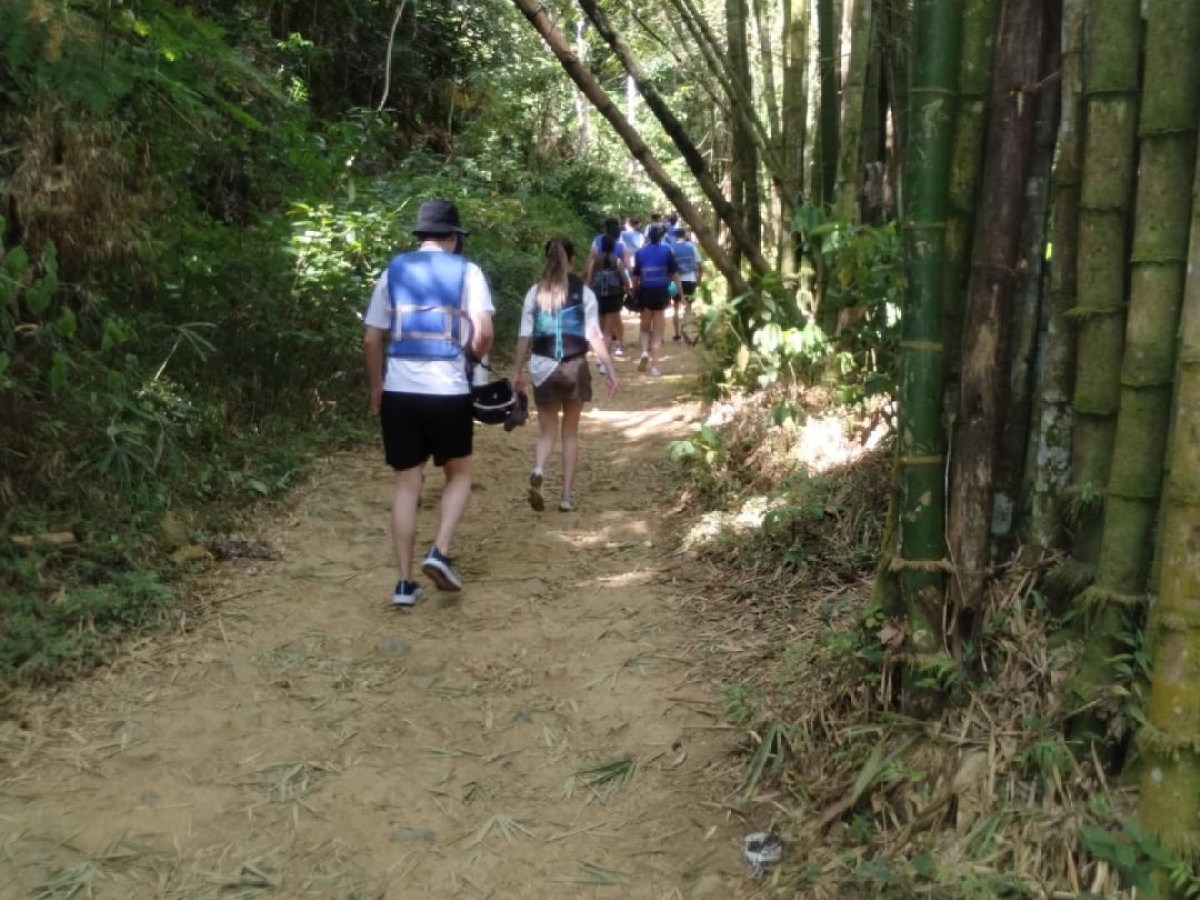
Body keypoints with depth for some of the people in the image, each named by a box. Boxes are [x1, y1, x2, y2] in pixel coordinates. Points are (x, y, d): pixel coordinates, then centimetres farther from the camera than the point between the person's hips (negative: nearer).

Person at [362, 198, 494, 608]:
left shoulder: (393, 271, 9)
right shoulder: (466, 271, 1)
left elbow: (372, 339, 8)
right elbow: (484, 333, -10)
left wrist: (376, 388, 20)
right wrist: (474, 355, 11)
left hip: (399, 390, 2)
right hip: (448, 390, -2)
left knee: (407, 483, 9)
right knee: (459, 473, 18)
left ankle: (405, 582, 9)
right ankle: (441, 553, 0)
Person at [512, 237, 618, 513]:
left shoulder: (535, 292, 1)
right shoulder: (584, 293, -3)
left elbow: (525, 335, 1)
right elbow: (594, 336, -7)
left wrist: (518, 370, 9)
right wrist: (610, 369, -4)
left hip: (543, 367, 1)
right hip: (574, 366, -1)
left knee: (547, 431, 11)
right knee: (570, 433, 12)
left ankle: (537, 472, -19)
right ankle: (567, 495, 12)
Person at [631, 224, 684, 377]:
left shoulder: (640, 252, 3)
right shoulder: (667, 251, 0)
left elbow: (635, 276, 3)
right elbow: (675, 274, -2)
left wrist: (634, 293, 15)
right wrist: (681, 294, 2)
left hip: (645, 292, 1)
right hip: (661, 292, -1)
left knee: (645, 328, 20)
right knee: (657, 333, 4)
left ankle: (644, 352, -8)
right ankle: (654, 367, -2)